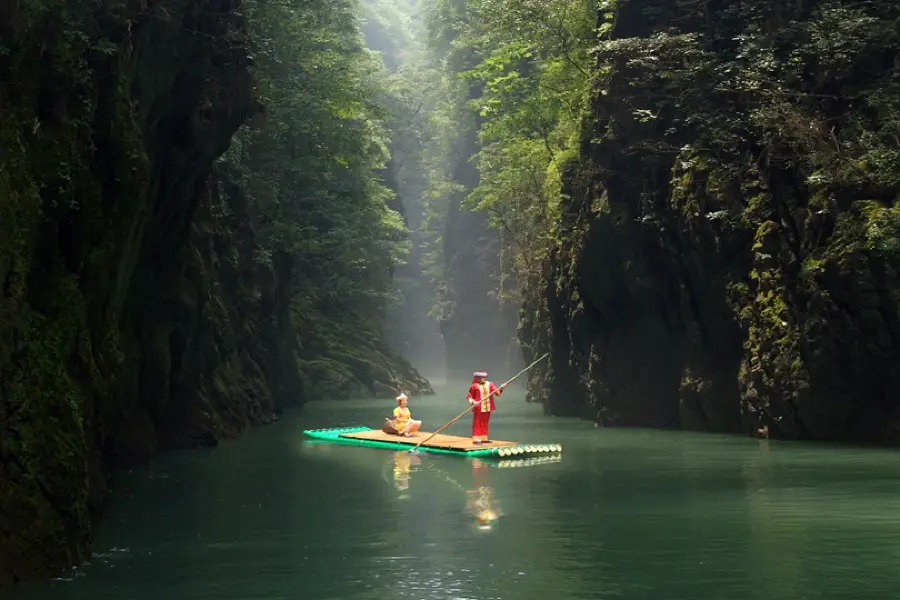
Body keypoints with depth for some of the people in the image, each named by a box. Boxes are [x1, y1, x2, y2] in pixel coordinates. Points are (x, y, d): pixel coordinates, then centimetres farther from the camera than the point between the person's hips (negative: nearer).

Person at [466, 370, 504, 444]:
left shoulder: (490, 384, 5)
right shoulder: (474, 386, -7)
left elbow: (497, 393, -1)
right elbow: (469, 396, -3)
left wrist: (500, 389, -20)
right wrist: (473, 401, -21)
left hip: (487, 408, 5)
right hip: (478, 408, -5)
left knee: (485, 423, 13)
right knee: (477, 424, -2)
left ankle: (484, 438, 21)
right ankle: (476, 439, 2)